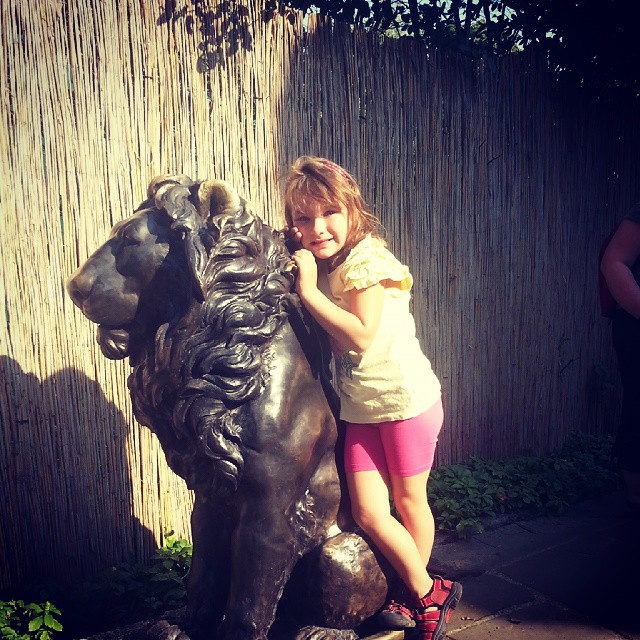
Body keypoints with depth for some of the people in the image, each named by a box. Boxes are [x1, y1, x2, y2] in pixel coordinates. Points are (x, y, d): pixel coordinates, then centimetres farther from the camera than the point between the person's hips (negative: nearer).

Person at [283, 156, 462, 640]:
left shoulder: (366, 260, -17)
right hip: (359, 408, 6)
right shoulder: (317, 268, 6)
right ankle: (428, 592, 28)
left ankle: (421, 592, 36)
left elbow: (362, 335, -26)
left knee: (409, 501, 11)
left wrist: (309, 291, -24)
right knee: (368, 514, 4)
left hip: (407, 399, -6)